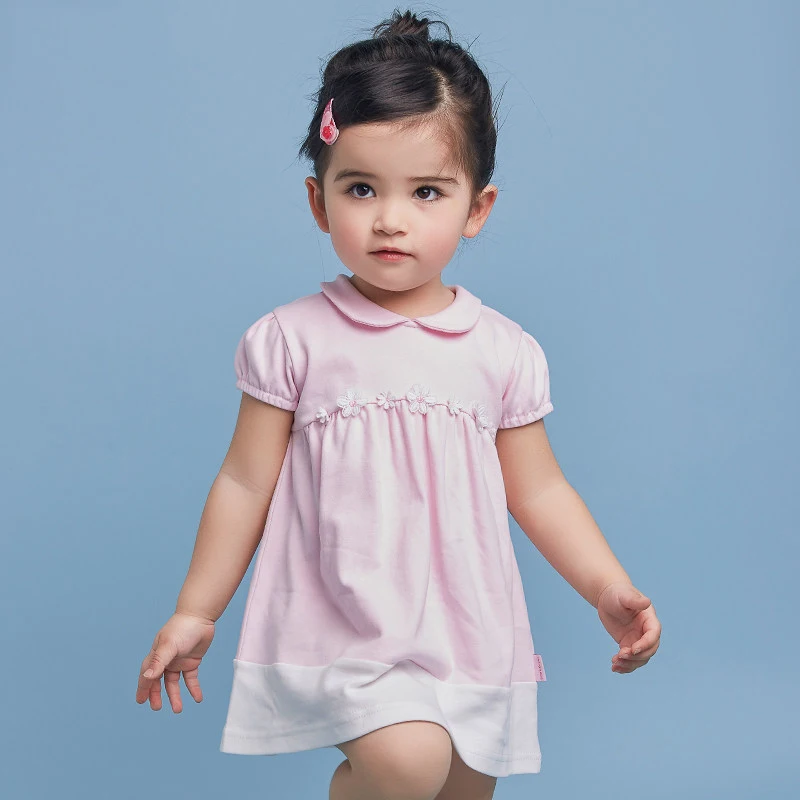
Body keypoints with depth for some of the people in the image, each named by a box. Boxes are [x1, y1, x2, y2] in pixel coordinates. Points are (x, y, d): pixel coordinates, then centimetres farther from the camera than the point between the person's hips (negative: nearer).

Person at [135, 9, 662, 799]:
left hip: (467, 631, 4)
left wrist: (608, 589, 0)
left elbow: (537, 491, 10)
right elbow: (246, 484, 1)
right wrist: (194, 613, 5)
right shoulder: (292, 340, -5)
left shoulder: (505, 351, 2)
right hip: (342, 632, -4)